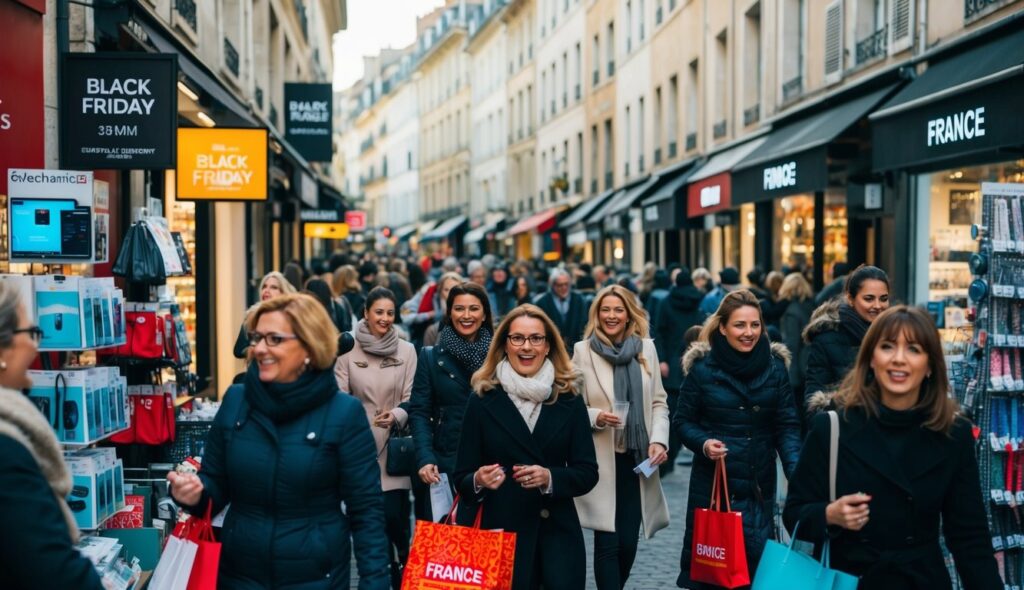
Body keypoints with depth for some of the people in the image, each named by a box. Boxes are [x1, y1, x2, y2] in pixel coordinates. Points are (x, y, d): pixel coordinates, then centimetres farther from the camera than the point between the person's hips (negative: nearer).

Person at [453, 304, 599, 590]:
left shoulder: (569, 400, 4)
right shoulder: (482, 400, 0)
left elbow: (588, 473, 1)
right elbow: (462, 477, 1)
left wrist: (550, 478, -17)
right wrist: (479, 480, -21)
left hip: (559, 534, 1)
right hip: (501, 532, -1)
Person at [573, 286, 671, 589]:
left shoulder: (646, 348, 8)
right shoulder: (583, 350, -1)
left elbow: (658, 402, 8)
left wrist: (659, 440, -6)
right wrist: (596, 416, -19)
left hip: (637, 458, 3)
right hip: (601, 461, -3)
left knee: (628, 542, 7)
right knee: (608, 542, -4)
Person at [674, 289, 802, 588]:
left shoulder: (775, 365, 2)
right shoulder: (702, 367, -3)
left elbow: (787, 426, -1)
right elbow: (683, 420, 3)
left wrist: (796, 471, -15)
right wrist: (703, 443, -17)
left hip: (760, 484, 2)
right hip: (712, 480, -2)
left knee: (757, 558, 5)